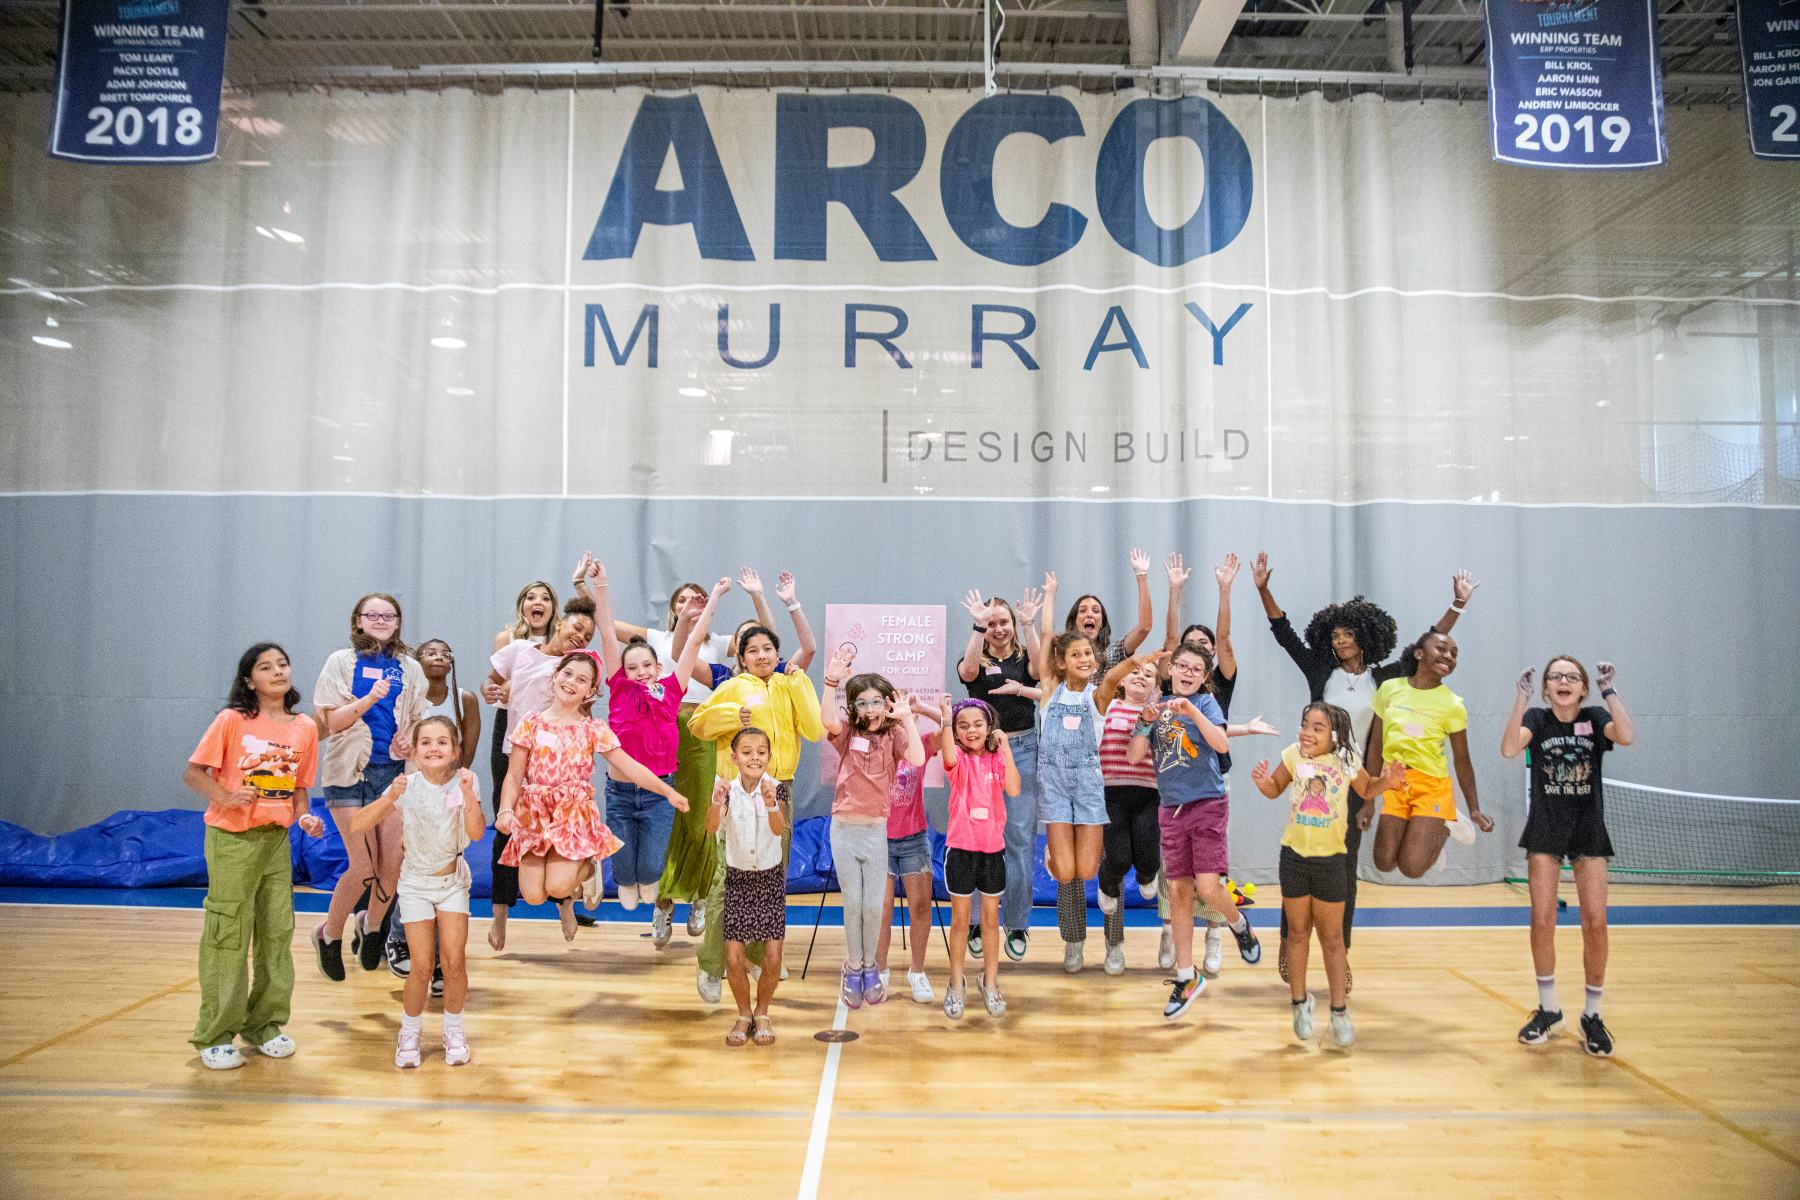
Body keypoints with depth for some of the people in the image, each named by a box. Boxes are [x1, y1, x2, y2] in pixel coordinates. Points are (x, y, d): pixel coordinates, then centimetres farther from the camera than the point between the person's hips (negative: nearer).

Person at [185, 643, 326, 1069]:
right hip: (231, 839, -4)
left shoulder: (305, 728, 4)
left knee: (278, 932, 8)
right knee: (228, 936, -1)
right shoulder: (232, 721, -8)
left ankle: (264, 1025, 23)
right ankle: (215, 1037, 10)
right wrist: (225, 796, -22)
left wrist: (304, 816, -6)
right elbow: (193, 772, -6)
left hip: (277, 839, 4)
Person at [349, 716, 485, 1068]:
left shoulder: (464, 781, -12)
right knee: (423, 966, -5)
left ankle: (453, 1030, 16)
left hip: (453, 880, 1)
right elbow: (358, 825, -20)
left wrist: (468, 794, -35)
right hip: (416, 882, -1)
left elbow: (476, 833, -23)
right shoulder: (407, 786, -14)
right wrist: (389, 798, -34)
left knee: (453, 961, -7)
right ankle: (409, 1033, 19)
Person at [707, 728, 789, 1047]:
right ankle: (743, 1014, 23)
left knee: (772, 956, -4)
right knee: (734, 957, -4)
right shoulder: (728, 789, -13)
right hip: (737, 878, 0)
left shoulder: (773, 788, -15)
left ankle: (762, 1012, 23)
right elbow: (711, 828, -30)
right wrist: (716, 804, -50)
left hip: (771, 878, 0)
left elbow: (780, 829, -32)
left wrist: (771, 804, -52)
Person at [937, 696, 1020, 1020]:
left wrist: (1005, 747, -21)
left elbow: (1014, 790, -18)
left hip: (993, 848, 2)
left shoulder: (997, 759, 0)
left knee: (991, 917, 12)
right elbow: (949, 758, -32)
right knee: (960, 918, 7)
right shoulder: (959, 758, -6)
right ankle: (955, 985, 20)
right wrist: (946, 720, -40)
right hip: (961, 848, -2)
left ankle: (990, 982, 27)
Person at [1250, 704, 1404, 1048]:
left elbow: (1366, 791, 10)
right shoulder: (1293, 755, -9)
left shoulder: (1347, 761, -9)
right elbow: (1275, 790, 6)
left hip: (1330, 859, -1)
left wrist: (1386, 781, -9)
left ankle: (1339, 1010, 24)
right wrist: (1263, 782, -15)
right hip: (1294, 856, 1)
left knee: (1332, 937, 9)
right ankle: (1300, 1003, 30)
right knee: (1298, 933, 13)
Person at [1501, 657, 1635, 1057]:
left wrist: (1610, 690, -20)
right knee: (1542, 921, 0)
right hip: (1545, 832, 0)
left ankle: (1592, 1015, 13)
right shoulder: (1537, 718, -2)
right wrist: (1522, 696, -22)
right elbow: (1509, 749, -22)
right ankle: (1548, 1009, 18)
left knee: (1595, 923, -2)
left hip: (1589, 832, 0)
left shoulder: (1595, 718, -1)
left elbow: (1627, 736, -23)